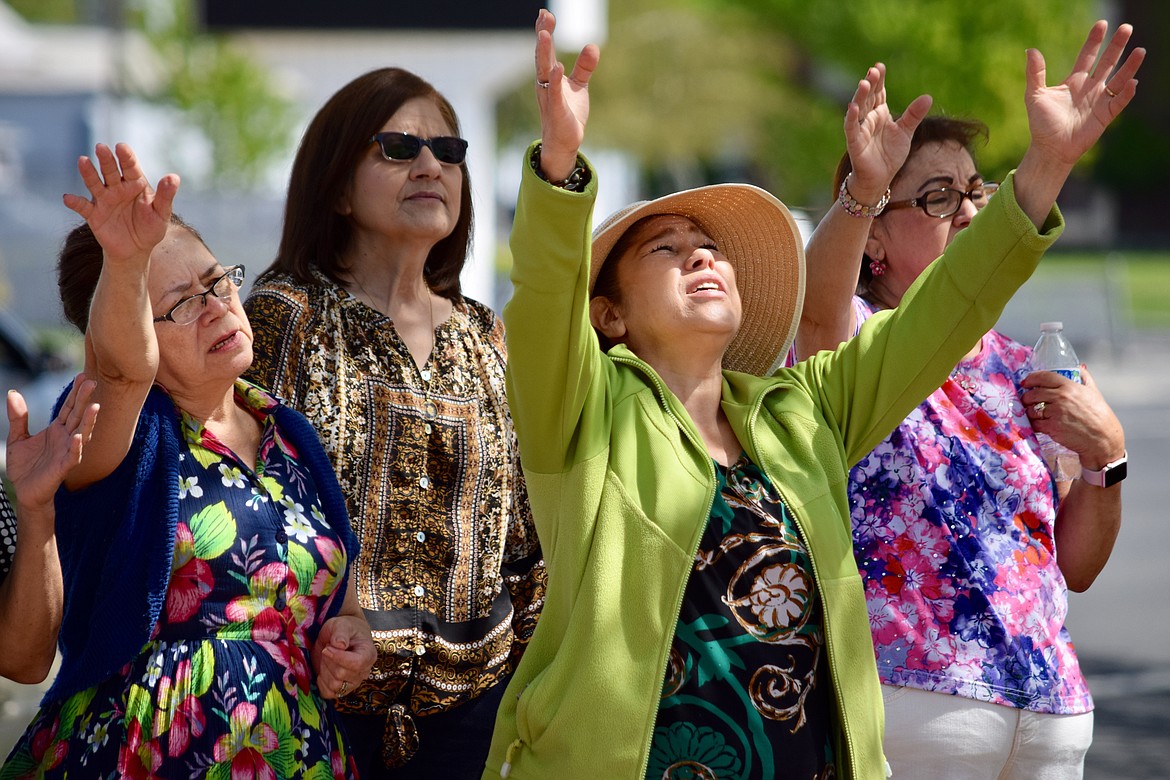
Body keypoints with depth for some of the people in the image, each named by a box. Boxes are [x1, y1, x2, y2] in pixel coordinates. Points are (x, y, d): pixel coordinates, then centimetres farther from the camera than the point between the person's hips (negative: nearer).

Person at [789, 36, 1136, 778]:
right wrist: (862, 189, -47)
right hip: (906, 700, -5)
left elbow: (1076, 568, 14)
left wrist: (1105, 452, -3)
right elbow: (818, 302, -29)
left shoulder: (1015, 371, 12)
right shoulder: (854, 340, -2)